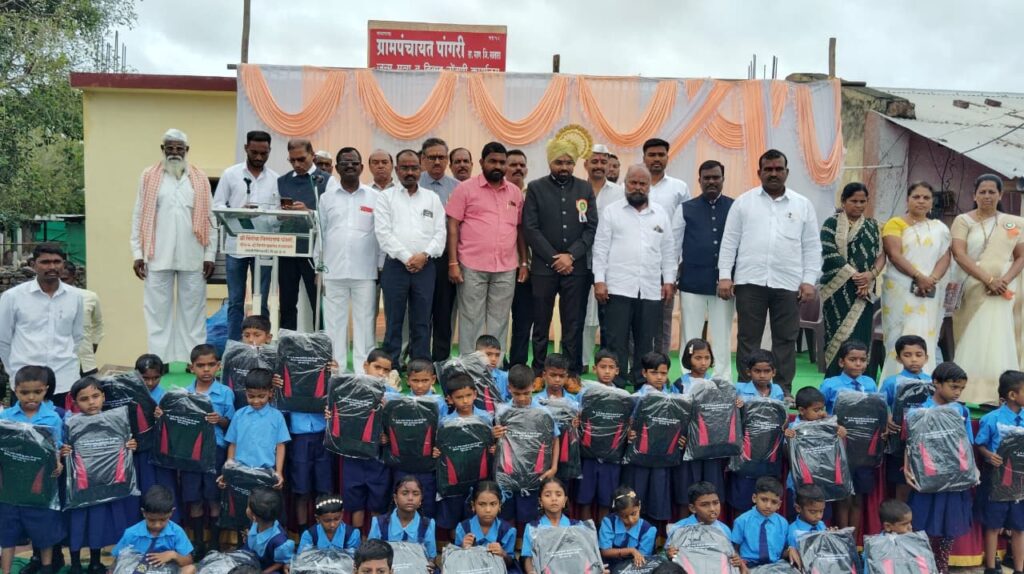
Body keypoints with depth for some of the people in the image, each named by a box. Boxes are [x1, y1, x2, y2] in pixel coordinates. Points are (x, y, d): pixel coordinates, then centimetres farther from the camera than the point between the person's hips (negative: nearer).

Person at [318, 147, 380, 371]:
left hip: (365, 272, -1)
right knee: (334, 322, 5)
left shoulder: (374, 197, 5)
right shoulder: (327, 197, 8)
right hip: (333, 271, 1)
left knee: (365, 322, 2)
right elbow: (319, 233, 9)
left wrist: (383, 268, 1)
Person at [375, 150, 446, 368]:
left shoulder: (432, 198, 12)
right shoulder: (386, 197, 5)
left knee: (422, 323, 5)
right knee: (394, 321, 2)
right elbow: (383, 232, -4)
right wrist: (406, 258, -11)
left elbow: (440, 233, 5)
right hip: (395, 265, -2)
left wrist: (424, 255, -10)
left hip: (425, 266, 2)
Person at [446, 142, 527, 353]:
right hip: (472, 267, -3)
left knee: (499, 321, 8)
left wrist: (524, 262, 9)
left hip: (507, 269, 3)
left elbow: (520, 228, 15)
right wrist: (453, 263, -9)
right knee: (471, 320, 2)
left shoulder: (515, 192, 12)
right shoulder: (465, 188, 0)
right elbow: (453, 226, -3)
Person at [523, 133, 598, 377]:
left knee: (574, 325, 4)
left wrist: (571, 255, -10)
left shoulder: (585, 189, 8)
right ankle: (538, 373, 14)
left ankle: (573, 374, 11)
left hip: (576, 267, 1)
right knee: (541, 324, 6)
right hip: (543, 267, -1)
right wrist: (553, 258, -10)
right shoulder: (536, 188, 3)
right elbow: (530, 228, -4)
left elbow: (591, 228, 2)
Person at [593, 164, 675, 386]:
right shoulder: (611, 211, 4)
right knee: (616, 341, -1)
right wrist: (599, 280, -6)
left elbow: (668, 250, 14)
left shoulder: (661, 213, 12)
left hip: (652, 289, 3)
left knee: (646, 342, 8)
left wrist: (669, 280, 7)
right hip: (618, 287, -3)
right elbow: (601, 248, 1)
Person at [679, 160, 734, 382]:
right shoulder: (686, 209, 7)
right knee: (690, 337, 7)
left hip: (724, 284, 0)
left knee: (722, 338, 6)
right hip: (692, 283, 0)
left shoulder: (735, 208, 6)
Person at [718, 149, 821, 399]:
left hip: (788, 283, 1)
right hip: (750, 281, -1)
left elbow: (812, 247, 8)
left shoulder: (803, 205, 10)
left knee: (786, 339, 5)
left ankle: (784, 390, 13)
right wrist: (724, 275, -3)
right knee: (748, 338, 3)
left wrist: (809, 280, -1)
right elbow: (730, 241, 5)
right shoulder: (744, 202, 7)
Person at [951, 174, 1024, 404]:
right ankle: (968, 396, 1)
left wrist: (1005, 280, -10)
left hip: (1004, 291, 2)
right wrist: (988, 279, -17)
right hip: (973, 289, -2)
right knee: (973, 341, -2)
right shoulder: (963, 221, 2)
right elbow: (959, 254, -9)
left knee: (999, 341, 0)